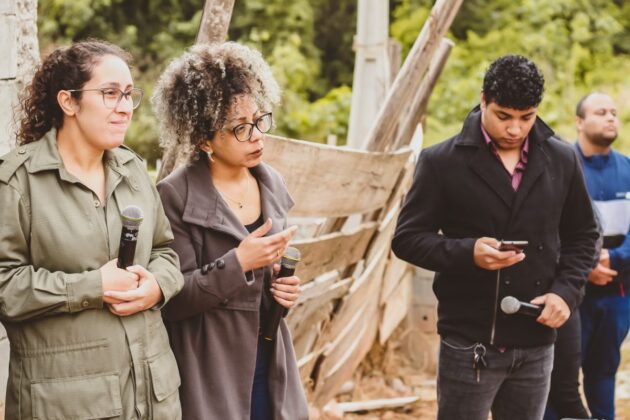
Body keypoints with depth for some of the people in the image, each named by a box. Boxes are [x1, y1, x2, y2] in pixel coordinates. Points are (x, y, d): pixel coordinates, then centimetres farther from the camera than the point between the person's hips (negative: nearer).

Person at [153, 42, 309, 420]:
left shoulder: (272, 184, 6)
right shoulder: (176, 197, -13)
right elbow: (170, 299, -15)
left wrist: (286, 286, -2)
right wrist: (238, 263, -24)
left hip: (270, 371, 6)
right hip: (210, 380, -6)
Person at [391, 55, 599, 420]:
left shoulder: (562, 160, 5)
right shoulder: (442, 161, -5)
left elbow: (583, 236, 14)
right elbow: (407, 238, -4)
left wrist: (567, 291, -3)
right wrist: (467, 252, -21)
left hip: (536, 343, 4)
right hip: (469, 342, -3)